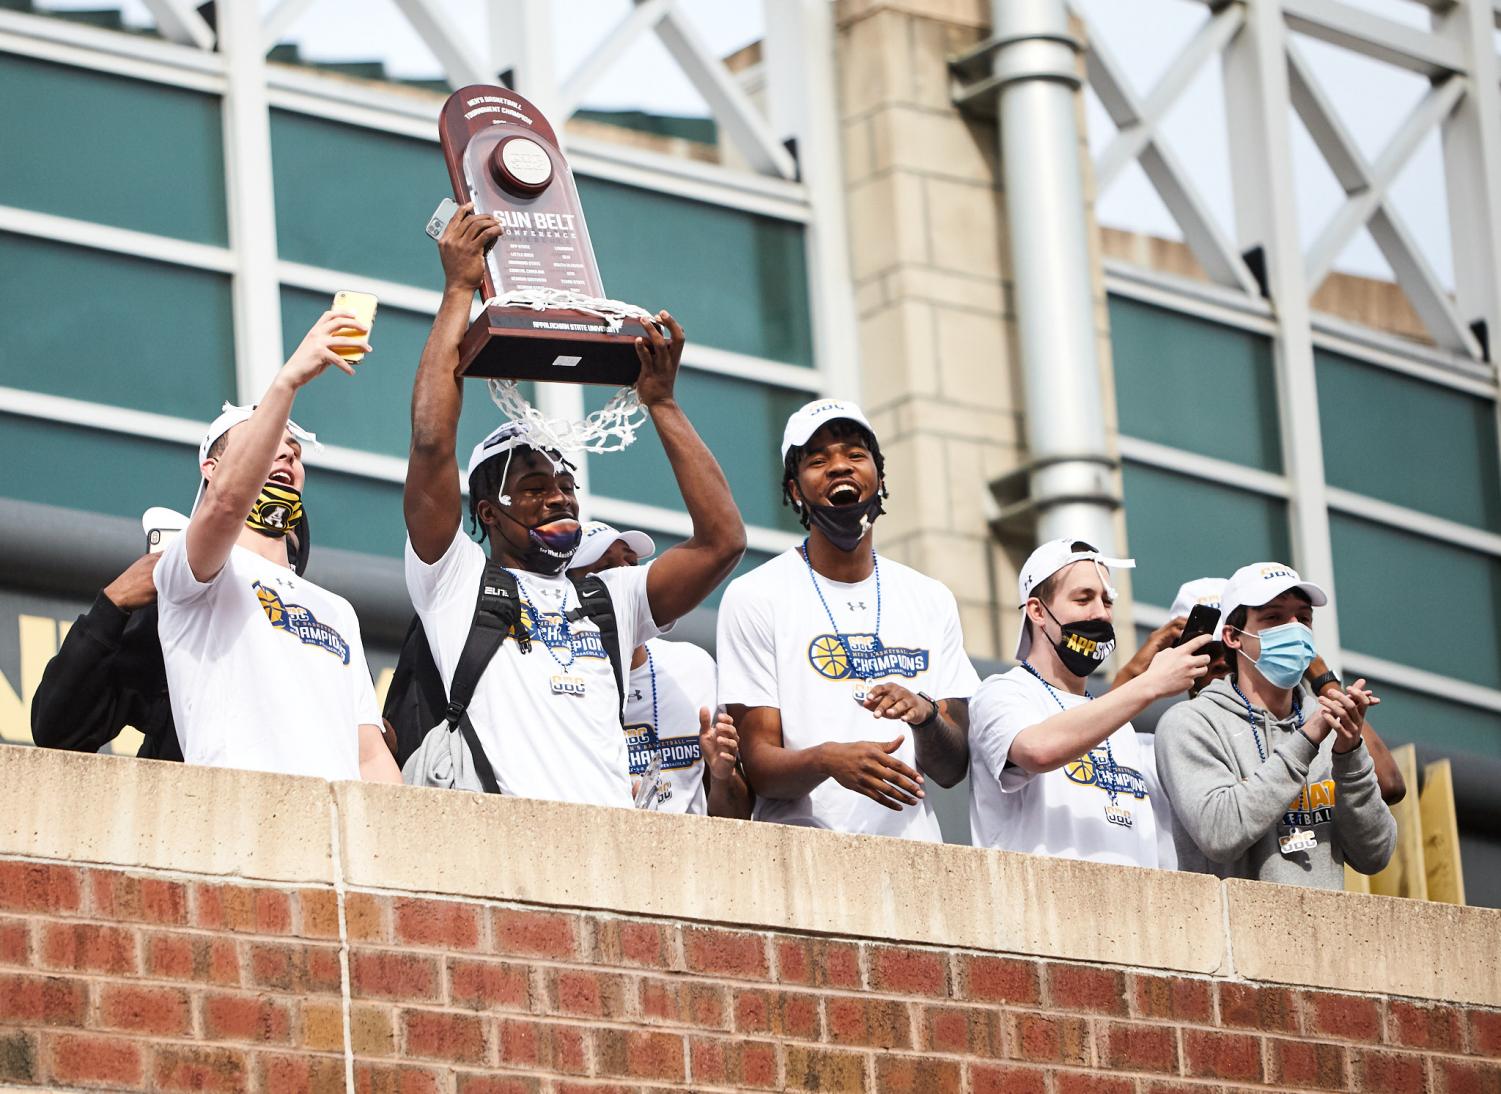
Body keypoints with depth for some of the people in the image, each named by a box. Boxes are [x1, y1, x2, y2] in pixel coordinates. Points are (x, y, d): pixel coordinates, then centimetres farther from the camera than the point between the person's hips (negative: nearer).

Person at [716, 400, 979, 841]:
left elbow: (951, 770, 11)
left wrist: (924, 715, -10)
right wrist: (827, 760, -22)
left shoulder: (932, 601, 16)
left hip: (913, 849, 3)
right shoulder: (754, 597, 4)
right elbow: (758, 765, -1)